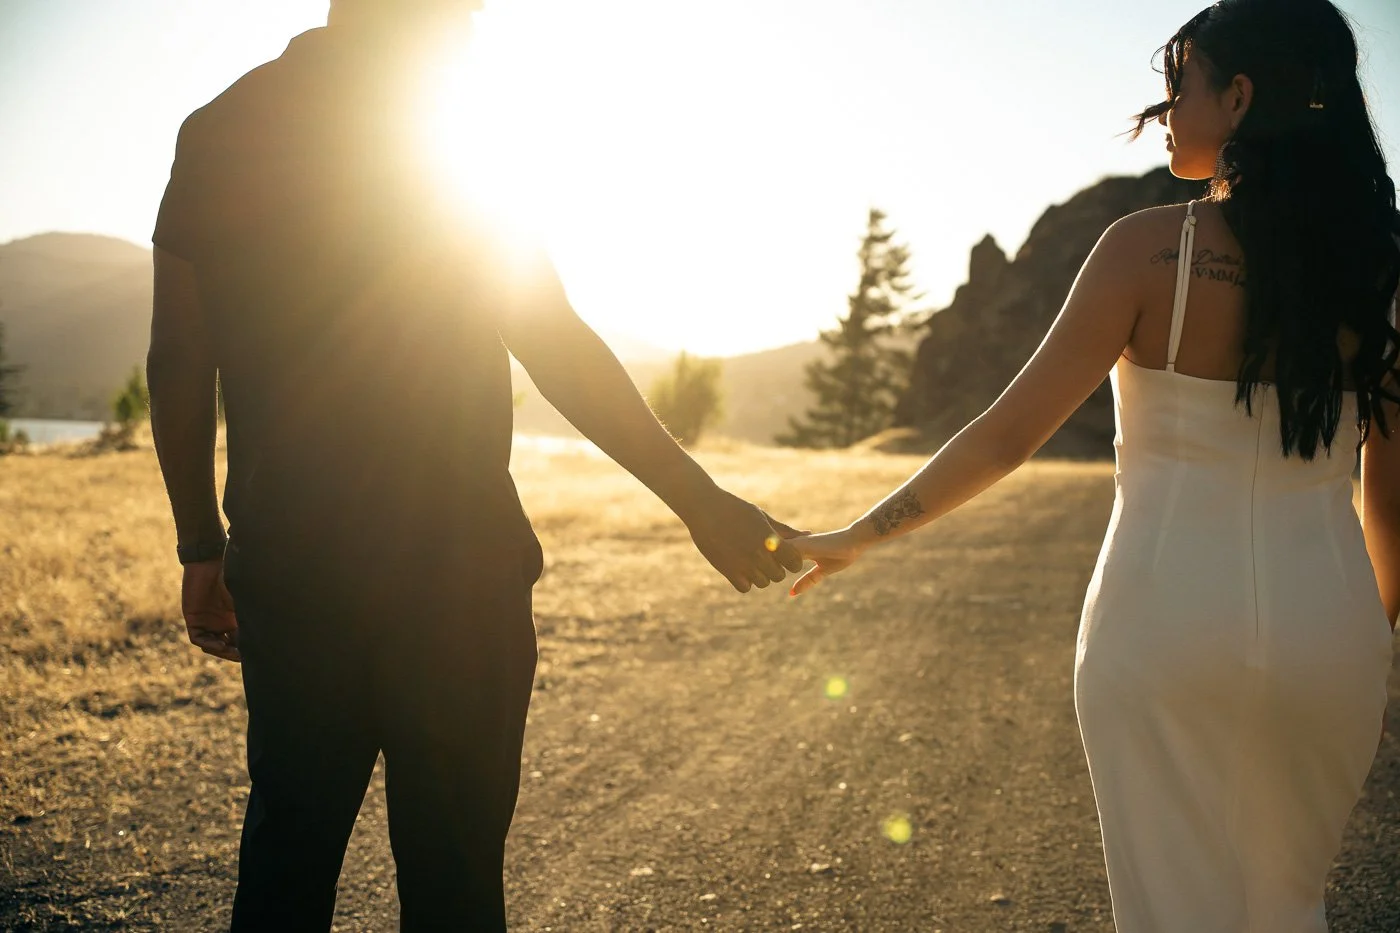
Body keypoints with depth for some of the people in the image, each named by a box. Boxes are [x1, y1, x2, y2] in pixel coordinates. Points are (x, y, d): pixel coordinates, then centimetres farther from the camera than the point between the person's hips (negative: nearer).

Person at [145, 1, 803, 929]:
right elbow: (558, 349, -10)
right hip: (452, 561, -4)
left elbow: (177, 361, 7)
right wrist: (701, 501, -5)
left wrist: (202, 547, 14)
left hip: (281, 561, 5)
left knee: (287, 851, 16)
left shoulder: (214, 131, 8)